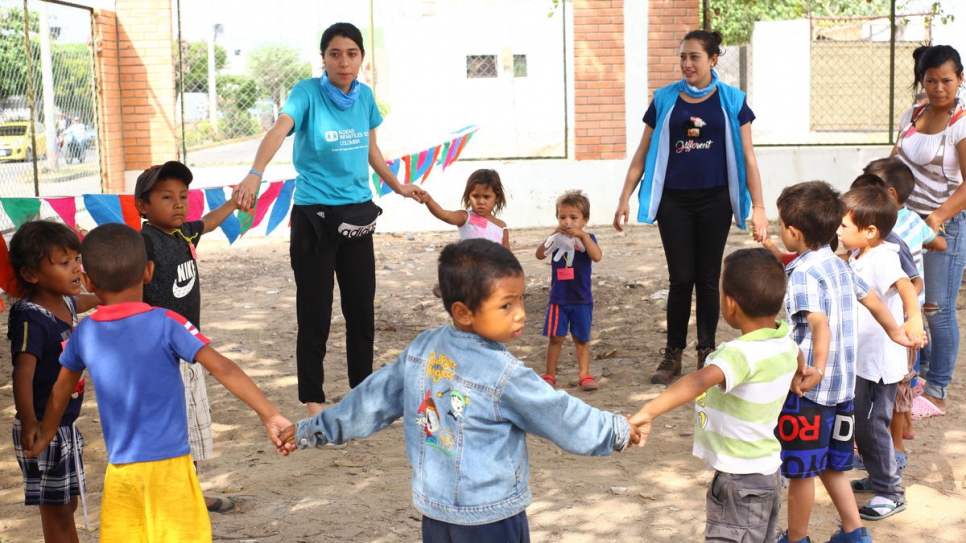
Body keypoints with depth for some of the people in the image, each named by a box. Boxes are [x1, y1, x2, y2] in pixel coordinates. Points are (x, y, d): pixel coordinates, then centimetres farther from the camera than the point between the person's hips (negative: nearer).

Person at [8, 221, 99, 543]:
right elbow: (23, 374, -34)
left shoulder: (64, 302, 2)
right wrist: (29, 424, -47)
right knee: (56, 512, 4)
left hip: (66, 425, 9)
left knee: (68, 504, 21)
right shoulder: (31, 319, -24)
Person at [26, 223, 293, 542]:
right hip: (168, 467, -4)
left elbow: (62, 388, 19)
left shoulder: (85, 333, 3)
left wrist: (46, 433, 36)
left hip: (119, 471, 4)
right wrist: (270, 416, -18)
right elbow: (223, 370, -17)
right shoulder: (166, 324, -10)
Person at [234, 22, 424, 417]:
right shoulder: (307, 93, -14)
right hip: (314, 216, -5)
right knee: (315, 313, 2)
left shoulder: (364, 96, 2)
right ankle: (313, 399, 16)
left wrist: (398, 187, 22)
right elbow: (279, 129, -32)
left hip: (357, 214, 5)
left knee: (362, 308, 12)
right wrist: (255, 174, -49)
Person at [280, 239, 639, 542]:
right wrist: (618, 432, 6)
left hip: (434, 508, 6)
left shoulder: (421, 350, -3)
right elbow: (561, 416, -10)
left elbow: (373, 398, 7)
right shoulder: (503, 374, -21)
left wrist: (313, 430, 20)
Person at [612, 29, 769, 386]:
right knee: (681, 278, 0)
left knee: (708, 278, 6)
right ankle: (673, 354, 12)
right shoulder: (665, 100, 3)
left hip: (714, 200, 0)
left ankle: (706, 353, 18)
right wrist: (625, 199, 1)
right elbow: (642, 155, 7)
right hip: (674, 201, 0)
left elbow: (747, 158, 2)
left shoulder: (731, 101, 1)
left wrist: (758, 207, -2)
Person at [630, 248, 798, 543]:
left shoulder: (742, 353, -27)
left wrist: (649, 411, -61)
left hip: (740, 482, -9)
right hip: (767, 472, 9)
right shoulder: (786, 342, 0)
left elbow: (701, 380, -48)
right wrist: (796, 375, 51)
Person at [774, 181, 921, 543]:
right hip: (844, 387, 8)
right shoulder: (839, 265, 7)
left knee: (800, 470, 8)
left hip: (809, 390, -8)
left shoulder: (802, 274, -17)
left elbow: (819, 322, -31)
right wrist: (894, 330, 38)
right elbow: (871, 300, 22)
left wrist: (818, 368, -42)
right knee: (831, 465, 22)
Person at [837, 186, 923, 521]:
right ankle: (878, 478, 36)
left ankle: (891, 493, 14)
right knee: (860, 423, 19)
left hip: (881, 362, -9)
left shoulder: (882, 259, -24)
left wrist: (914, 317, -60)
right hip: (860, 359, 9)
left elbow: (905, 286, -43)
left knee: (873, 425, 0)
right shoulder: (856, 257, 5)